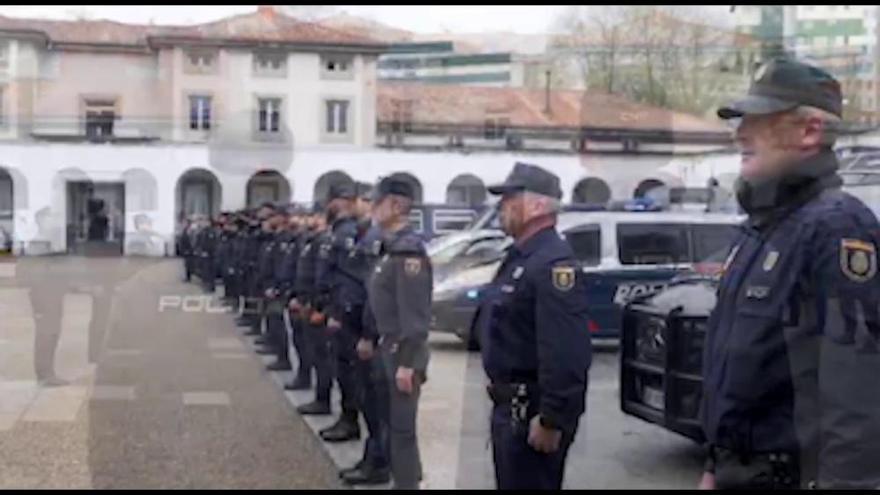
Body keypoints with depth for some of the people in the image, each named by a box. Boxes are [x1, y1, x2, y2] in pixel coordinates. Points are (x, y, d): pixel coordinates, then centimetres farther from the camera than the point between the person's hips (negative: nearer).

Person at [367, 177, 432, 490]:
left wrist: (407, 363, -23)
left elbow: (415, 315, -22)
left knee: (402, 427, -2)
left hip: (402, 354, -10)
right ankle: (408, 478, 29)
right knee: (397, 424, 18)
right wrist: (374, 340, 19)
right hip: (391, 349, 10)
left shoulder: (408, 249, -19)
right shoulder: (394, 247, 11)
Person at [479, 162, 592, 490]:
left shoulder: (552, 263, -21)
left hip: (534, 408, -10)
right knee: (511, 483, 19)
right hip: (511, 403, 10)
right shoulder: (521, 257, 13)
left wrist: (551, 419, -27)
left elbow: (564, 352, -27)